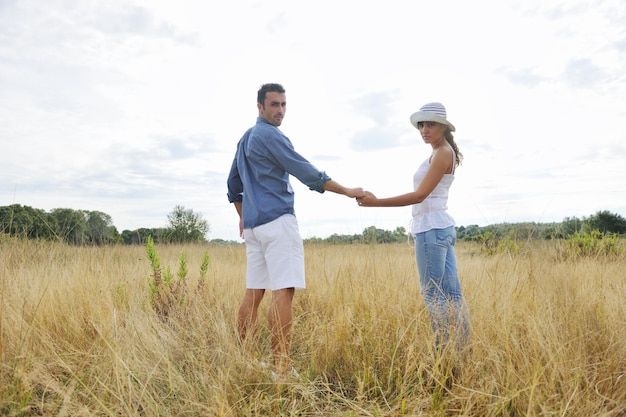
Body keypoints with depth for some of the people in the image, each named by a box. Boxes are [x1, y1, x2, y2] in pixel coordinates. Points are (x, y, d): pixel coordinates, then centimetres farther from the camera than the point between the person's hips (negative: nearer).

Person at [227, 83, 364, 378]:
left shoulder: (244, 138, 21)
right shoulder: (270, 136, -7)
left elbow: (233, 183, 27)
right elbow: (307, 172, -10)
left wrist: (243, 217, 34)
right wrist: (348, 191, -6)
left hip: (253, 224, 9)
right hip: (277, 221, -9)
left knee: (253, 292, 9)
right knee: (283, 291, -11)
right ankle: (282, 368, -12)